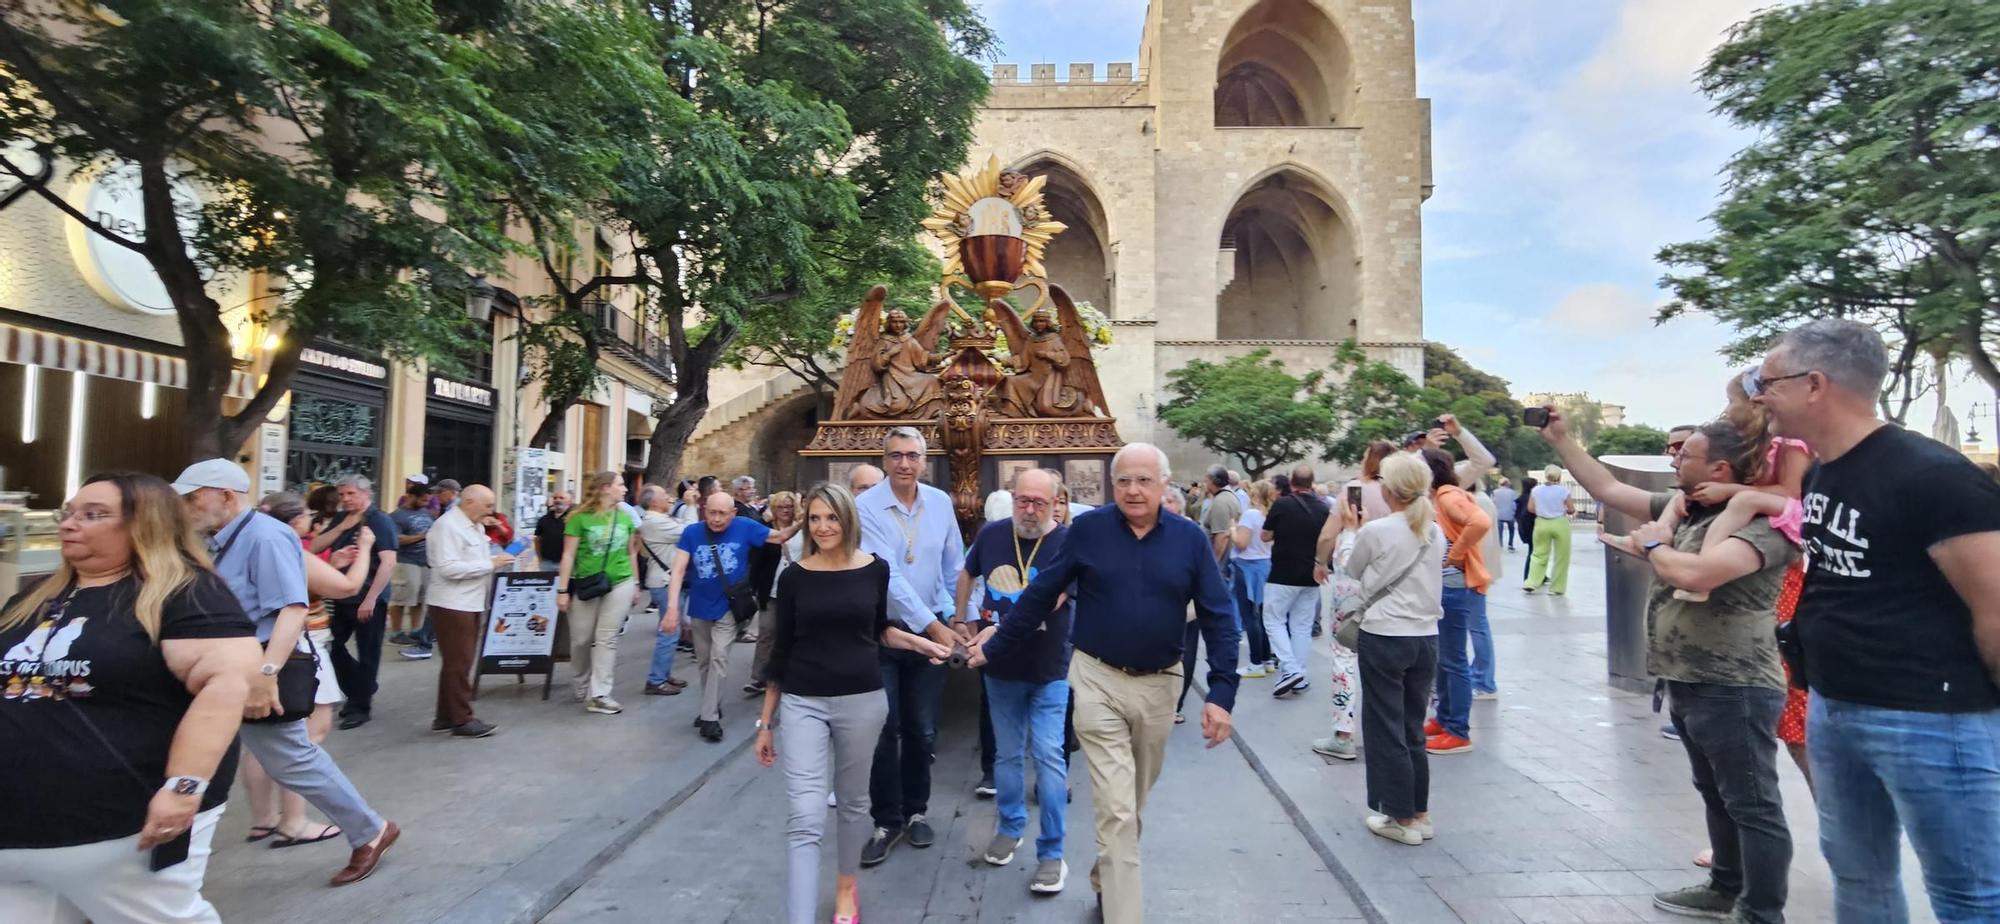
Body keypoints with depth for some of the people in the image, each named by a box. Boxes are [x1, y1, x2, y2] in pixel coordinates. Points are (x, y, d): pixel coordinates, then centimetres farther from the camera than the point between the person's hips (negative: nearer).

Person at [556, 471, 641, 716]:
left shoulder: (625, 518, 5)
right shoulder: (580, 518, -7)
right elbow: (568, 555, -6)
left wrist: (635, 583, 15)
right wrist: (562, 590, -8)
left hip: (619, 584, 2)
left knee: (607, 639, -1)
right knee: (581, 640, 8)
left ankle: (598, 695, 1)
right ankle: (582, 689, 29)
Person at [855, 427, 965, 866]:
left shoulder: (940, 502, -1)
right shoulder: (866, 506, -14)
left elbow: (954, 566, 7)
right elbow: (887, 575, -21)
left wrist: (957, 618, 4)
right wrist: (933, 626, -22)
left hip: (932, 630, 3)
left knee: (922, 730, 12)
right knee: (883, 730, 2)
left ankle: (915, 811, 30)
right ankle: (887, 820, 20)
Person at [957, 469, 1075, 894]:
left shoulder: (1068, 541, -16)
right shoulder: (991, 533, -4)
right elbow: (967, 574, 15)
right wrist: (961, 621, 14)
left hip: (1048, 670, -3)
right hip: (1000, 668, 4)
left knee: (1048, 756, -3)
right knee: (1007, 754, 17)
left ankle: (1051, 852, 11)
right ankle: (1010, 828, 36)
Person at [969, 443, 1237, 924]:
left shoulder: (1191, 538, -6)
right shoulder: (1087, 529, -8)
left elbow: (1219, 617, -4)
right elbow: (1041, 594, -1)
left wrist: (1222, 693, -12)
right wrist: (996, 647, 3)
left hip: (1158, 684, 3)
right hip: (1098, 679, -3)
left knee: (1135, 802, 21)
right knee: (1115, 810, -4)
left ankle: (1106, 881, 46)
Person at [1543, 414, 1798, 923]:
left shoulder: (1761, 523, -18)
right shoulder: (1683, 508, 9)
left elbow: (1695, 574, -34)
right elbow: (1609, 489, 16)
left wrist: (1653, 543, -14)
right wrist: (1561, 440, 14)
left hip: (1733, 689, -9)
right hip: (1688, 684, 9)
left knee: (1752, 805, 2)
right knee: (1717, 796, 21)